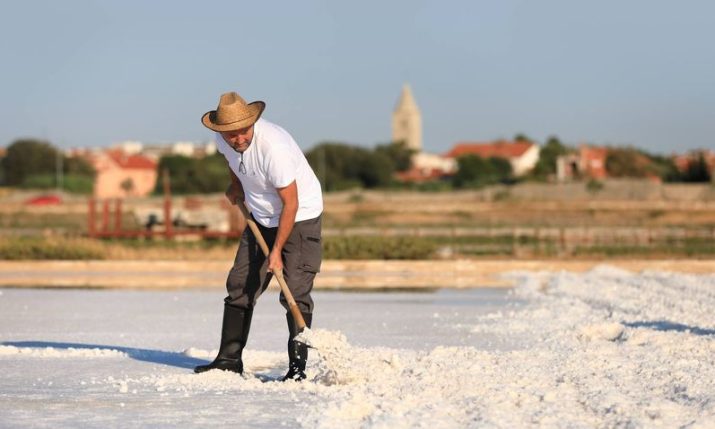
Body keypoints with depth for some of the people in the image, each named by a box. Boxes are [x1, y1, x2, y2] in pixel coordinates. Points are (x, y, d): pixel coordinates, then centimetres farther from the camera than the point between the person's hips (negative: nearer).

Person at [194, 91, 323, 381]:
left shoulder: (274, 147, -33)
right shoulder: (224, 139, -11)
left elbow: (291, 203, -26)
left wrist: (276, 251, -24)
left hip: (300, 216, -7)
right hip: (262, 217, 7)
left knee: (295, 291, -14)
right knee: (240, 285, 4)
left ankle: (297, 367, -11)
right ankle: (230, 358, 10)